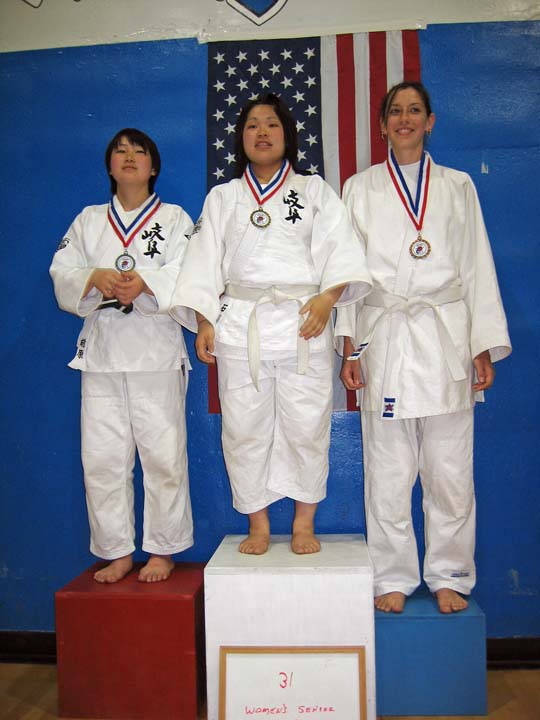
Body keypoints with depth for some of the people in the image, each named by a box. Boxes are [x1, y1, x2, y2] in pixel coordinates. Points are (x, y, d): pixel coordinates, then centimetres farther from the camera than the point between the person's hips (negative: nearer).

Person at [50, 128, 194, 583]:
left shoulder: (175, 218, 9)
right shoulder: (88, 221, 18)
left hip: (157, 350, -3)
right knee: (103, 457, 4)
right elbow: (62, 273, 6)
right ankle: (118, 552, 19)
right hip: (101, 350, 3)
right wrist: (97, 278, -15)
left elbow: (186, 276, -6)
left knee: (163, 453, -1)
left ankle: (163, 551, 15)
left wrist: (144, 283, -24)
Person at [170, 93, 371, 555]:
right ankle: (258, 525, 17)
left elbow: (339, 248, 1)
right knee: (244, 429, 2)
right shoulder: (222, 197, 17)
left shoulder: (315, 191, 13)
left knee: (307, 427, 0)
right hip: (240, 326, 2)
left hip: (303, 324, -1)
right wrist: (205, 322, -1)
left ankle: (304, 523, 17)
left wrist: (327, 297, -17)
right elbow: (206, 261, 10)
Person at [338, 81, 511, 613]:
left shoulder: (457, 186, 14)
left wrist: (484, 346, 3)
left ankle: (449, 577, 18)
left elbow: (477, 267, 11)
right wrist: (350, 348, 0)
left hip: (446, 336, 1)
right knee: (388, 471, 1)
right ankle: (393, 578, 16)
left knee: (451, 470, 2)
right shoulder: (360, 188, 12)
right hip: (384, 335, 0)